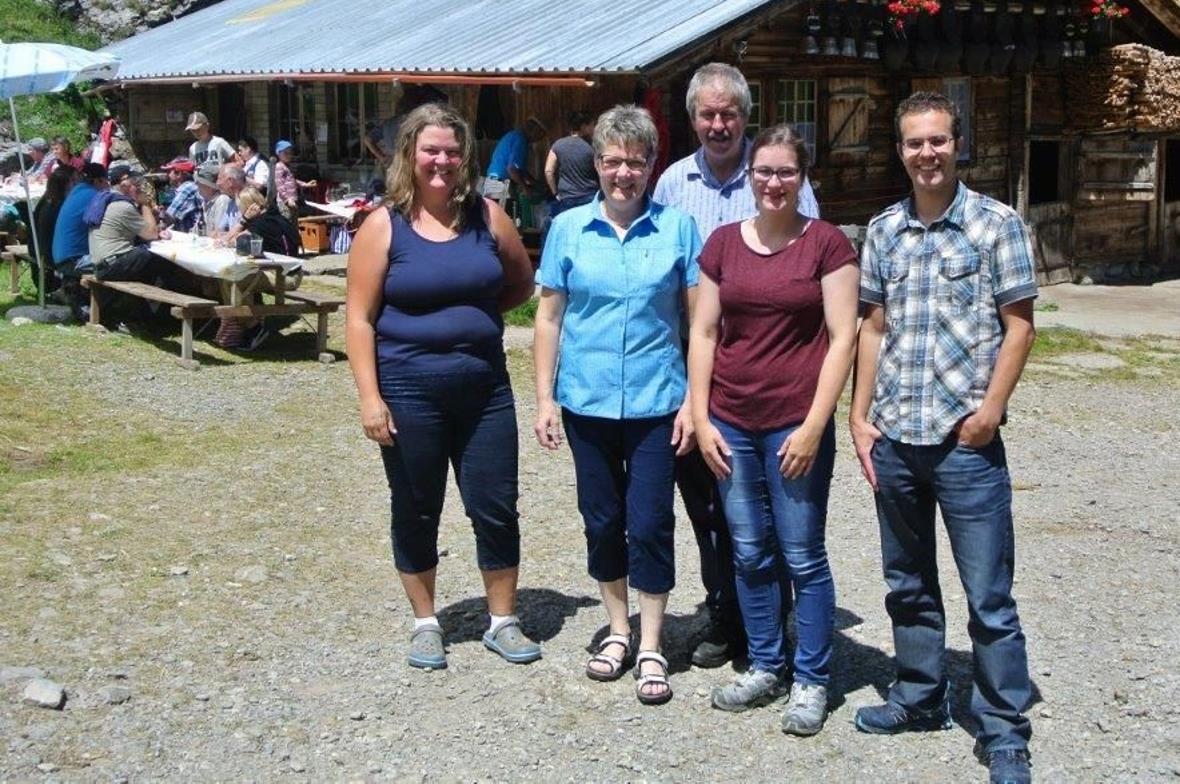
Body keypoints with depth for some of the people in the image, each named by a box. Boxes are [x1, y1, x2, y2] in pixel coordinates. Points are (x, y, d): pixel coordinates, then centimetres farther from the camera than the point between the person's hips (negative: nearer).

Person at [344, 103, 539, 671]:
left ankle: (503, 621, 22)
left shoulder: (487, 217, 3)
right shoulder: (384, 227, -5)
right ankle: (425, 623, 27)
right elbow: (359, 318, -7)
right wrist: (370, 397, -13)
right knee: (416, 511, 10)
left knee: (496, 508, 6)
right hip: (410, 391, -2)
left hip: (485, 386, 2)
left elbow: (522, 282, 17)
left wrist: (478, 314, 2)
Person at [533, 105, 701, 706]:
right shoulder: (569, 228, 1)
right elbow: (549, 318, 5)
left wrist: (693, 400, -5)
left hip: (656, 401, -2)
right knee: (602, 521, 12)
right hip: (587, 401, 2)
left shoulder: (677, 228, -2)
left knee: (650, 524, 0)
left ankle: (650, 648, 14)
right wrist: (545, 398, 1)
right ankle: (617, 630, 30)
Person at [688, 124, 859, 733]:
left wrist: (814, 425, -12)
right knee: (750, 553, 12)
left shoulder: (826, 243, -3)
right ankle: (765, 667, 27)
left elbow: (842, 338, -6)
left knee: (802, 556, 3)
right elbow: (703, 333, 8)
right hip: (731, 423, 4)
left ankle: (811, 681, 17)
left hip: (796, 424, -3)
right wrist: (700, 417, 1)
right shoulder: (724, 243, 7)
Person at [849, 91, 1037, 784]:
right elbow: (874, 328, 13)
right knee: (908, 584, 17)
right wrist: (861, 415, 6)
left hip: (966, 440, -4)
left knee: (990, 596, 0)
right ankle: (920, 696, 34)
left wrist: (992, 408, -13)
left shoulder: (997, 224, -3)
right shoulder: (883, 231, 9)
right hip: (893, 439, 5)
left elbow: (1019, 325, -4)